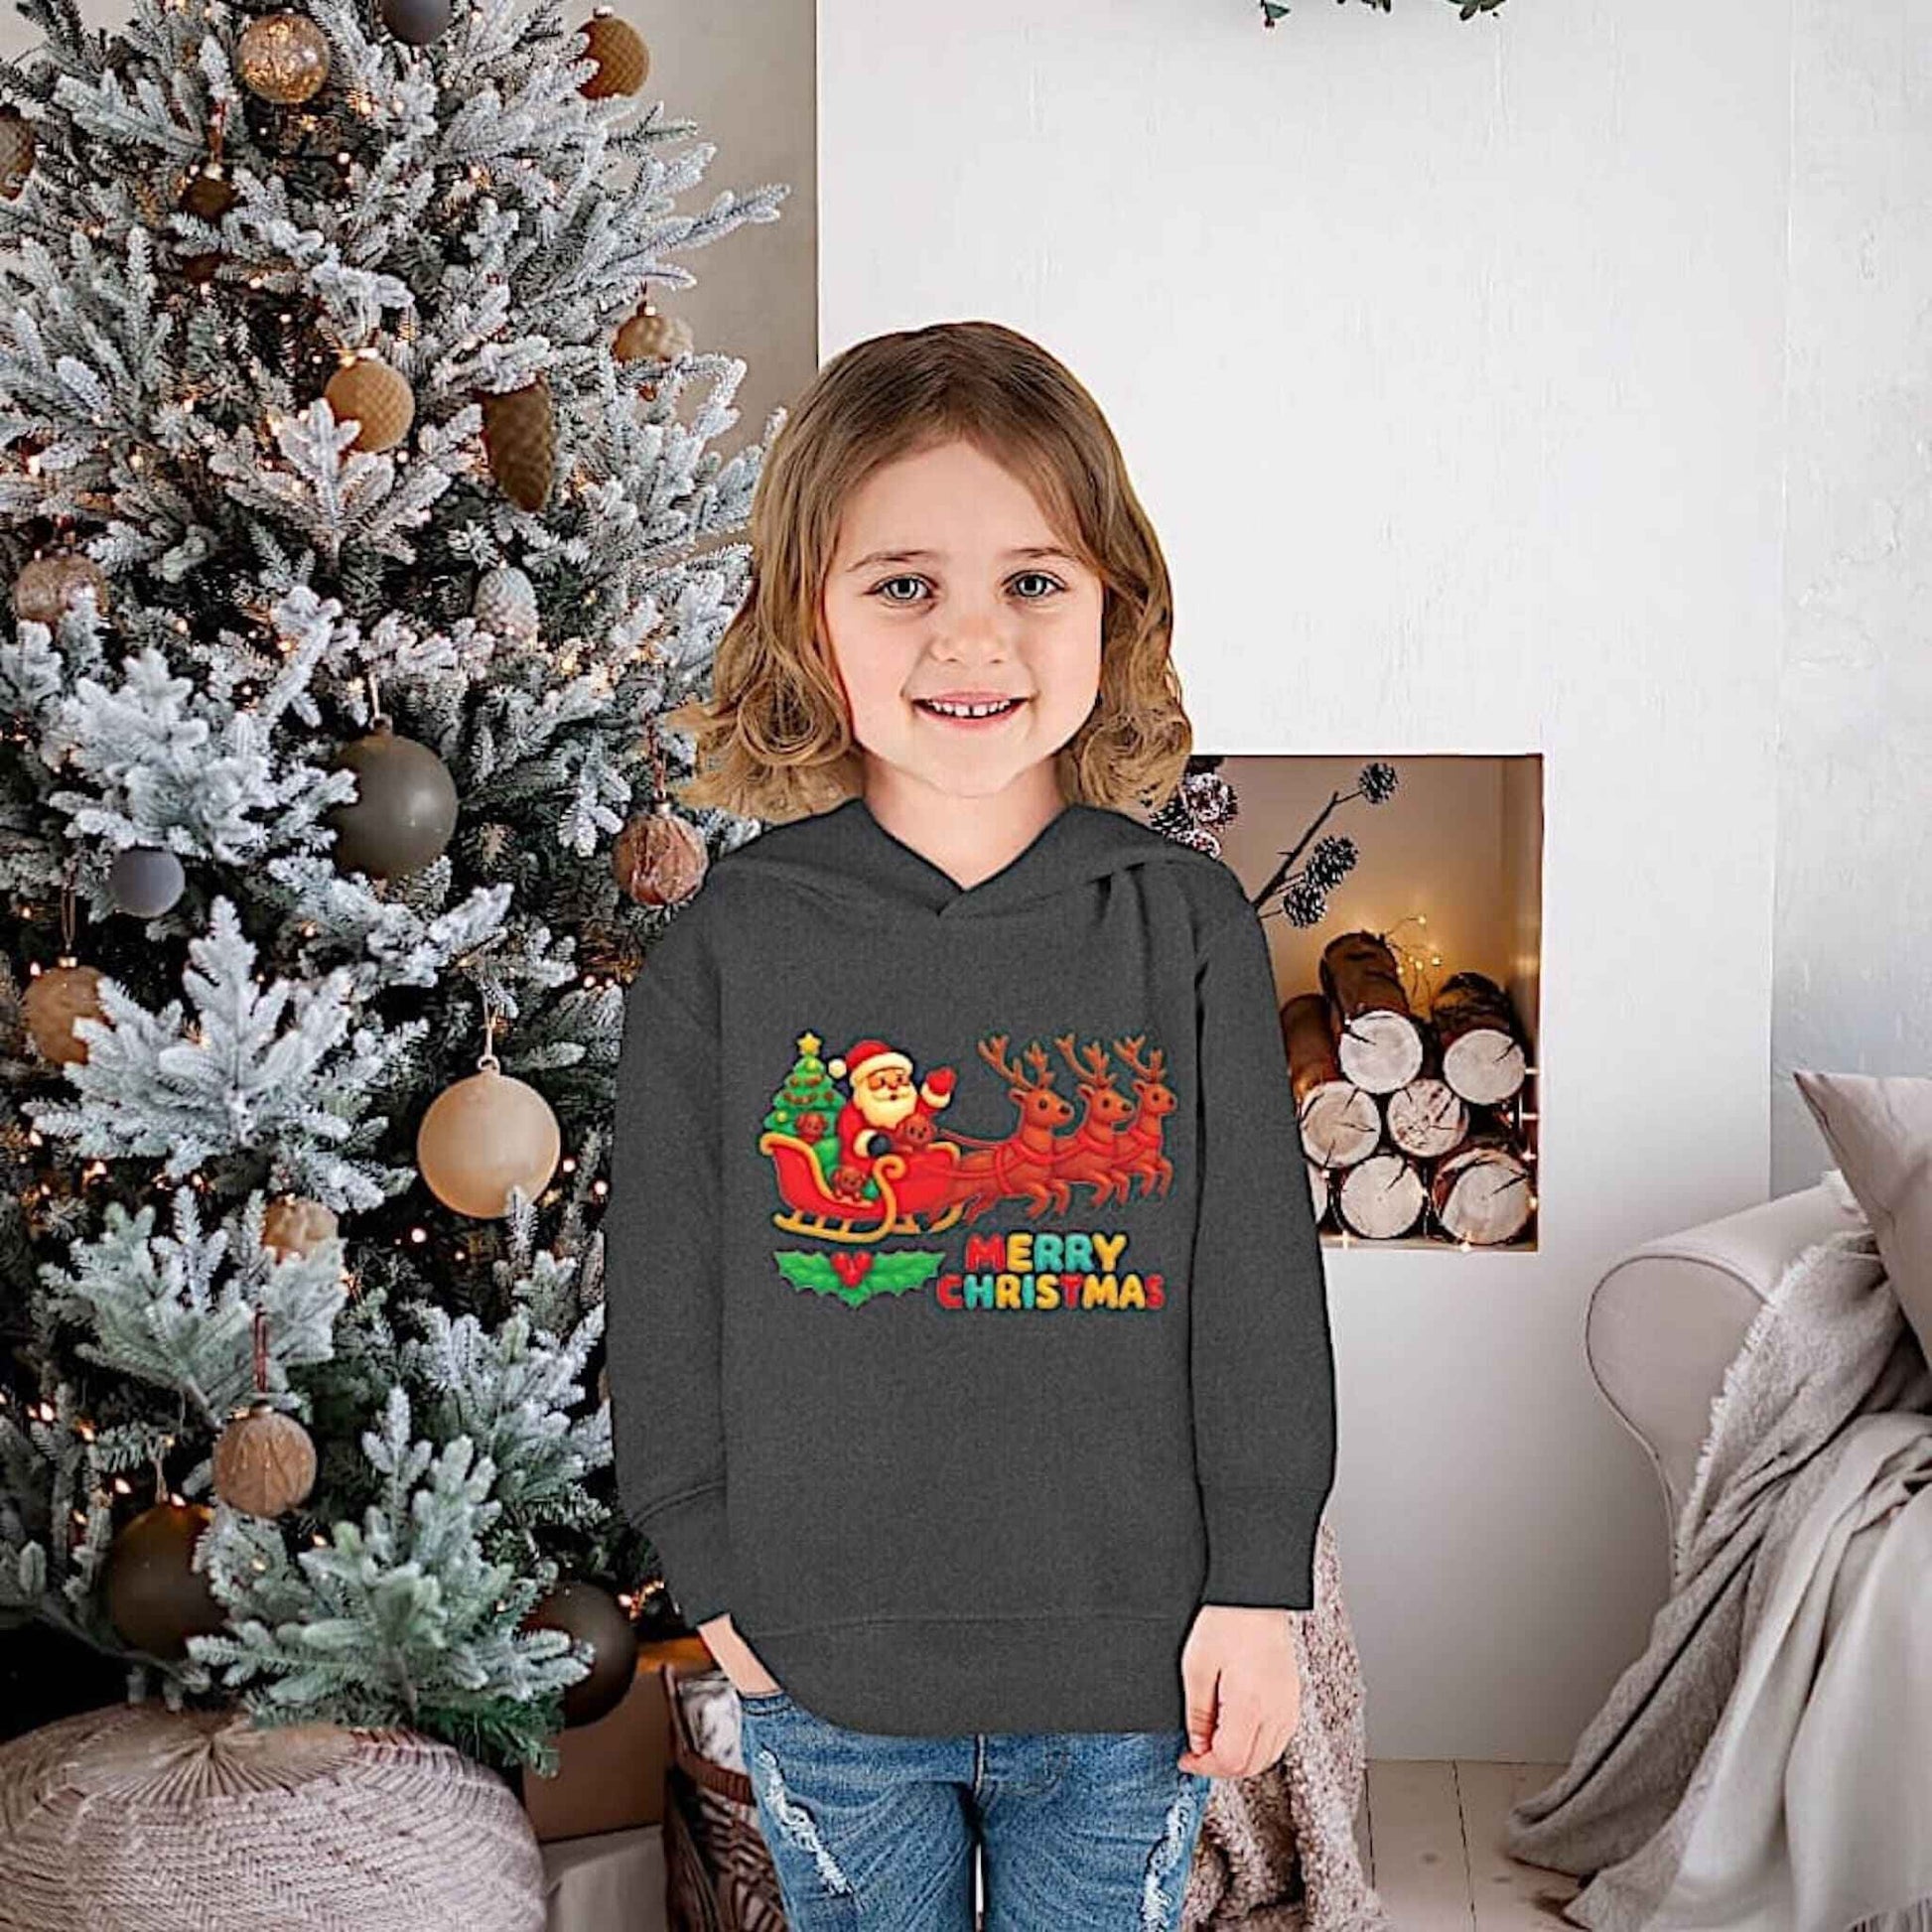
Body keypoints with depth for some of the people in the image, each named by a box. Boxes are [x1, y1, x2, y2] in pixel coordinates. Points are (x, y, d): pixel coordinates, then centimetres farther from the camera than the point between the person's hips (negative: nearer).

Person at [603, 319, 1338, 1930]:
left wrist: (1259, 1587, -2)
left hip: (1129, 1676, 0)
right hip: (823, 1675, 0)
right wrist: (717, 1583, 0)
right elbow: (664, 1300, 0)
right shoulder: (727, 947, -6)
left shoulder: (1188, 924, -5)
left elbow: (1262, 1280, -2)